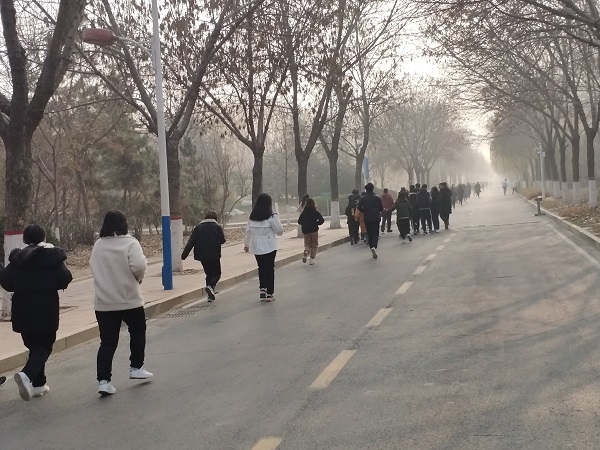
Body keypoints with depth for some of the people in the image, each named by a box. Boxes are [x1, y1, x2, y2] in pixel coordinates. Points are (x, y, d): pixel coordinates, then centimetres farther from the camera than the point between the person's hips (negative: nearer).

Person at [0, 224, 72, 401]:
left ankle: (38, 384, 21)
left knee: (33, 345, 17)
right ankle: (27, 375, -22)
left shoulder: (17, 258, 0)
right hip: (46, 309, -3)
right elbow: (65, 279, -12)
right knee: (44, 346, 4)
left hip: (23, 310, 4)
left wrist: (22, 285, 14)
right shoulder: (53, 257, -7)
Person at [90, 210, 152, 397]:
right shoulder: (129, 243, -12)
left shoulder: (98, 245, 4)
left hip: (103, 303, 4)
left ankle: (103, 380, -3)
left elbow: (95, 268, 12)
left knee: (107, 342, 6)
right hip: (129, 299, -3)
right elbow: (139, 265, -26)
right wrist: (139, 277, -6)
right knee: (137, 332, 21)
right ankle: (136, 367, 27)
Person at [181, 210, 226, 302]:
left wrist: (184, 255, -2)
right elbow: (222, 240, 0)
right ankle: (210, 287, -23)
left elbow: (191, 242, -2)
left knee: (209, 274, 16)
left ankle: (210, 295, 14)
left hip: (202, 256, 3)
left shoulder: (198, 227, 4)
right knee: (216, 274, 6)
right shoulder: (217, 227, -2)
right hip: (214, 256, -3)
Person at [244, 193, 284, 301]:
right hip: (269, 246, -4)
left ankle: (262, 289, 9)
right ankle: (269, 293, 8)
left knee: (261, 268, 18)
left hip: (256, 247, 4)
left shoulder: (252, 217, 2)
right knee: (270, 269, 6)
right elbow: (280, 231, -7)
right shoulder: (271, 216, -12)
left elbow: (248, 231, 11)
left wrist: (246, 244, 24)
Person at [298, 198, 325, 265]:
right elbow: (322, 220, -11)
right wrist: (316, 223, 5)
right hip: (314, 230, -2)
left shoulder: (303, 212, -1)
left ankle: (306, 251, -18)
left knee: (307, 244, 14)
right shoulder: (315, 212, -7)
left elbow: (299, 221, 1)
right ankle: (312, 259, 6)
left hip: (305, 231, 2)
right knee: (314, 245, 9)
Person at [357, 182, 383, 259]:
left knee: (369, 234, 12)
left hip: (367, 219, 1)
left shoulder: (362, 198, -4)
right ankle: (374, 247, -25)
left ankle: (372, 249, 15)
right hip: (376, 218, -1)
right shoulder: (377, 198, -4)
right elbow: (381, 208, 0)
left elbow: (359, 207, -6)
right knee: (375, 234, -1)